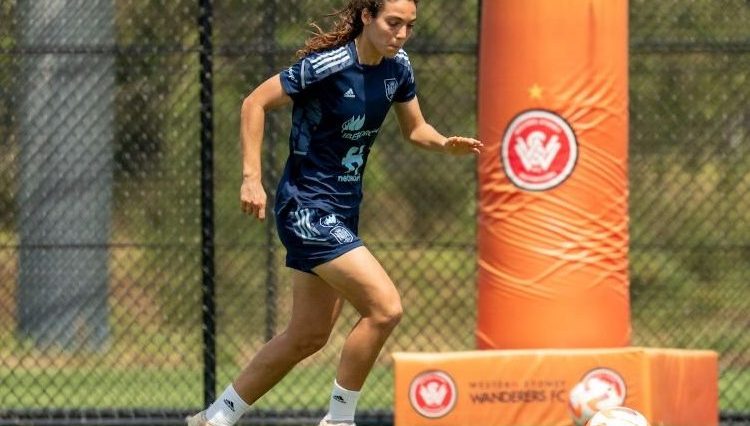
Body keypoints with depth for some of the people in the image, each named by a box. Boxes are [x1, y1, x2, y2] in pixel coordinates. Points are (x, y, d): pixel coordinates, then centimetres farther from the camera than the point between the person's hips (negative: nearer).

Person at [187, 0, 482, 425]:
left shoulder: (397, 67, 2)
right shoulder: (328, 66, -20)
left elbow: (415, 128, 16)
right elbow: (255, 103, -14)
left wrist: (446, 144, -6)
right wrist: (252, 177, -20)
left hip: (343, 212, 9)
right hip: (307, 209, -9)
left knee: (308, 337, 13)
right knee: (385, 307, -19)